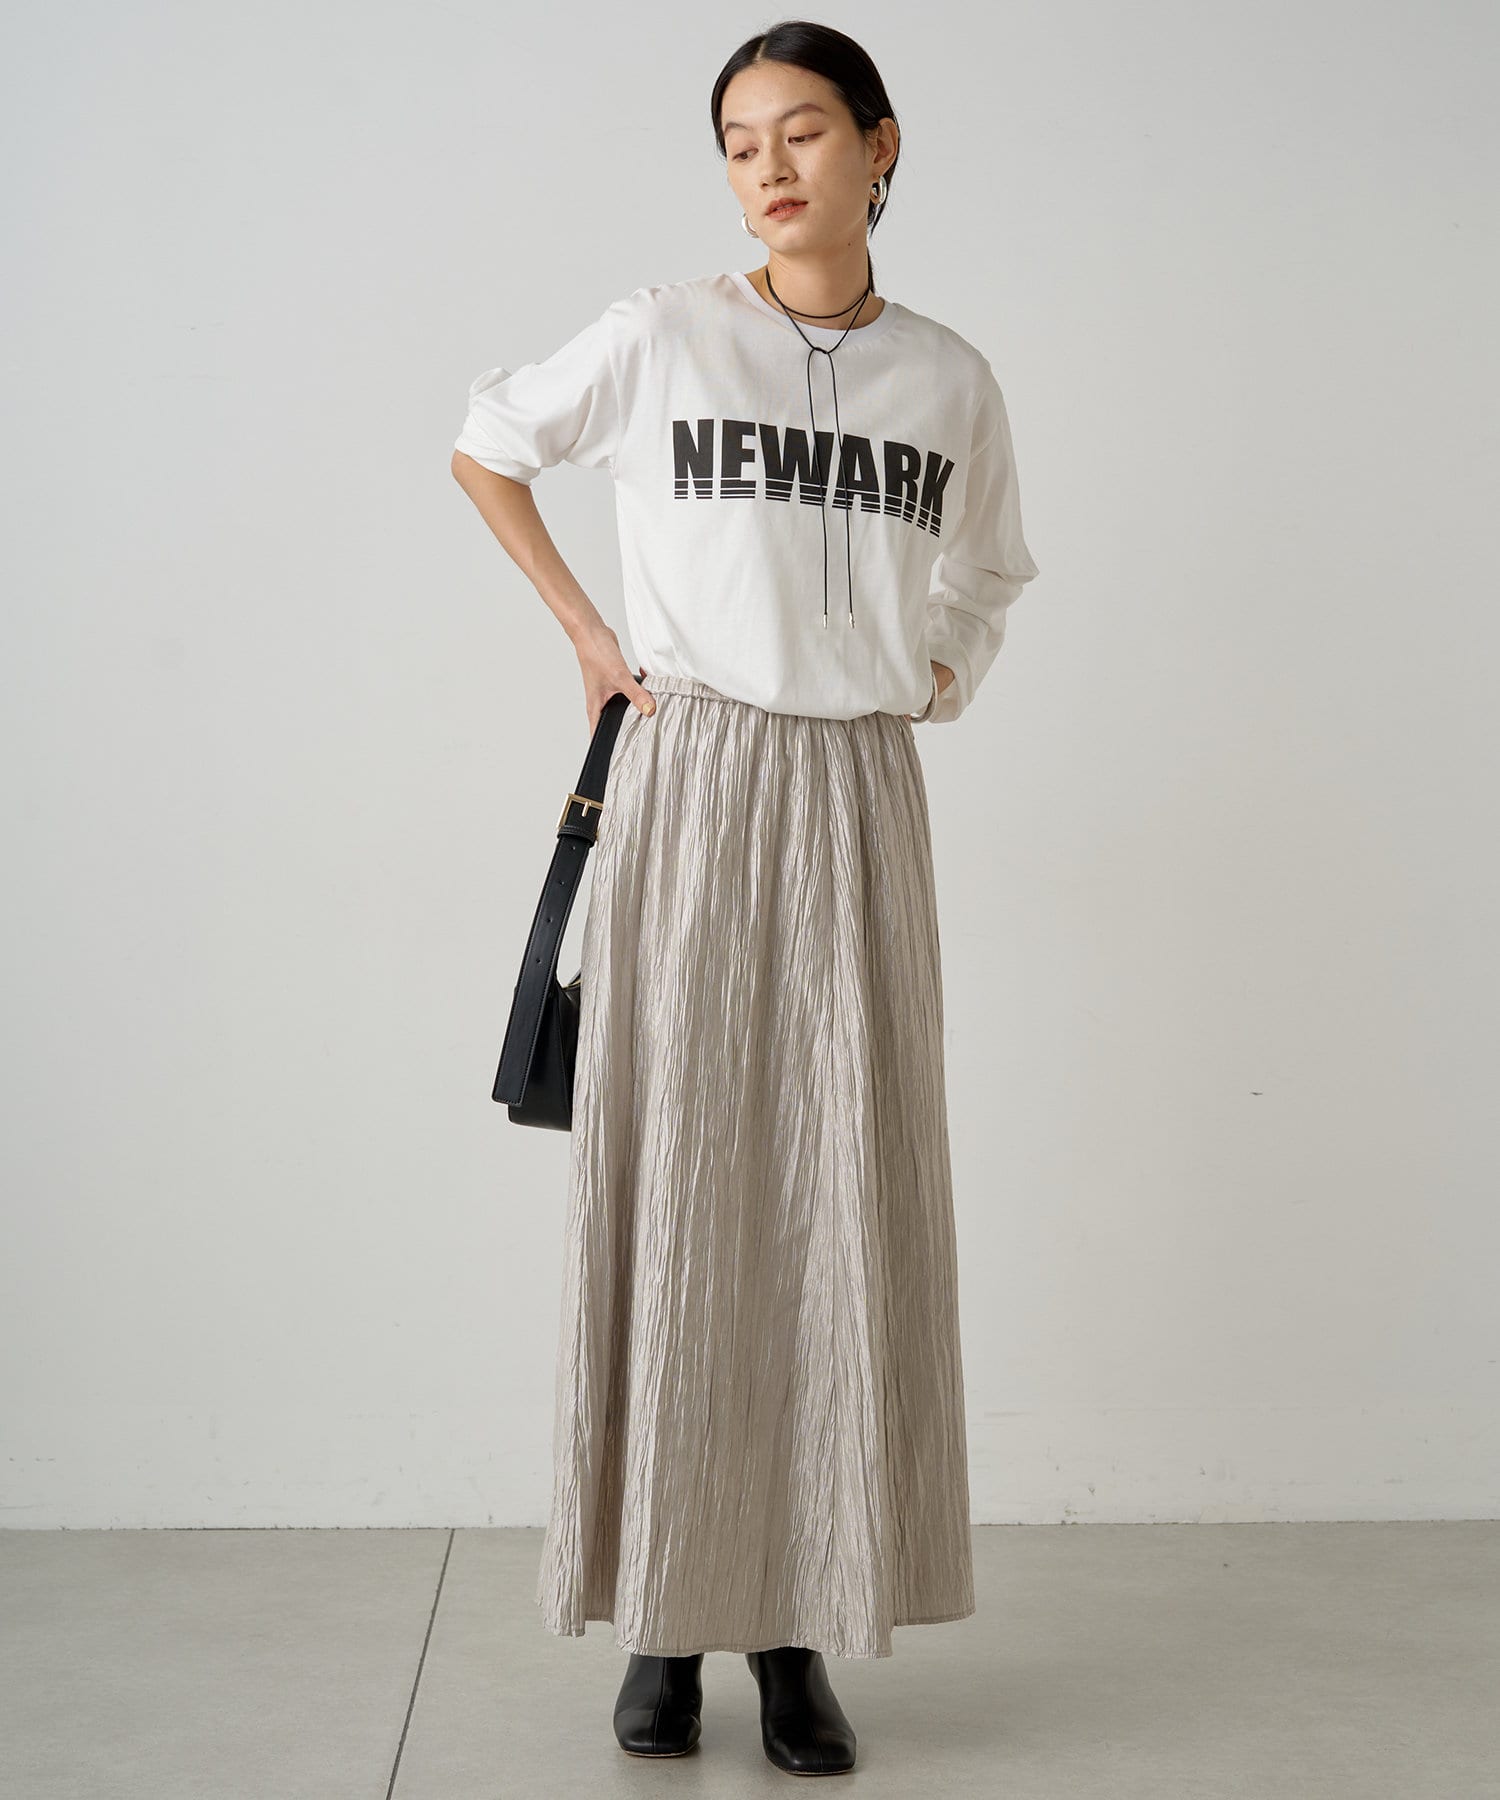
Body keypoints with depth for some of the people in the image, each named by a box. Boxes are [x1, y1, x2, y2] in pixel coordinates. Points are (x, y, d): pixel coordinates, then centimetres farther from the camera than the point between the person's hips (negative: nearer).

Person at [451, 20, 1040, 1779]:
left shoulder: (952, 380, 8)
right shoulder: (660, 335, 1)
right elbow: (485, 447, 15)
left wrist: (933, 677, 7)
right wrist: (585, 631, 8)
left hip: (859, 797, 2)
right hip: (688, 786, -2)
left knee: (842, 1200, 0)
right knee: (671, 1184, -1)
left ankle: (801, 1624, 10)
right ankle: (665, 1609, 11)